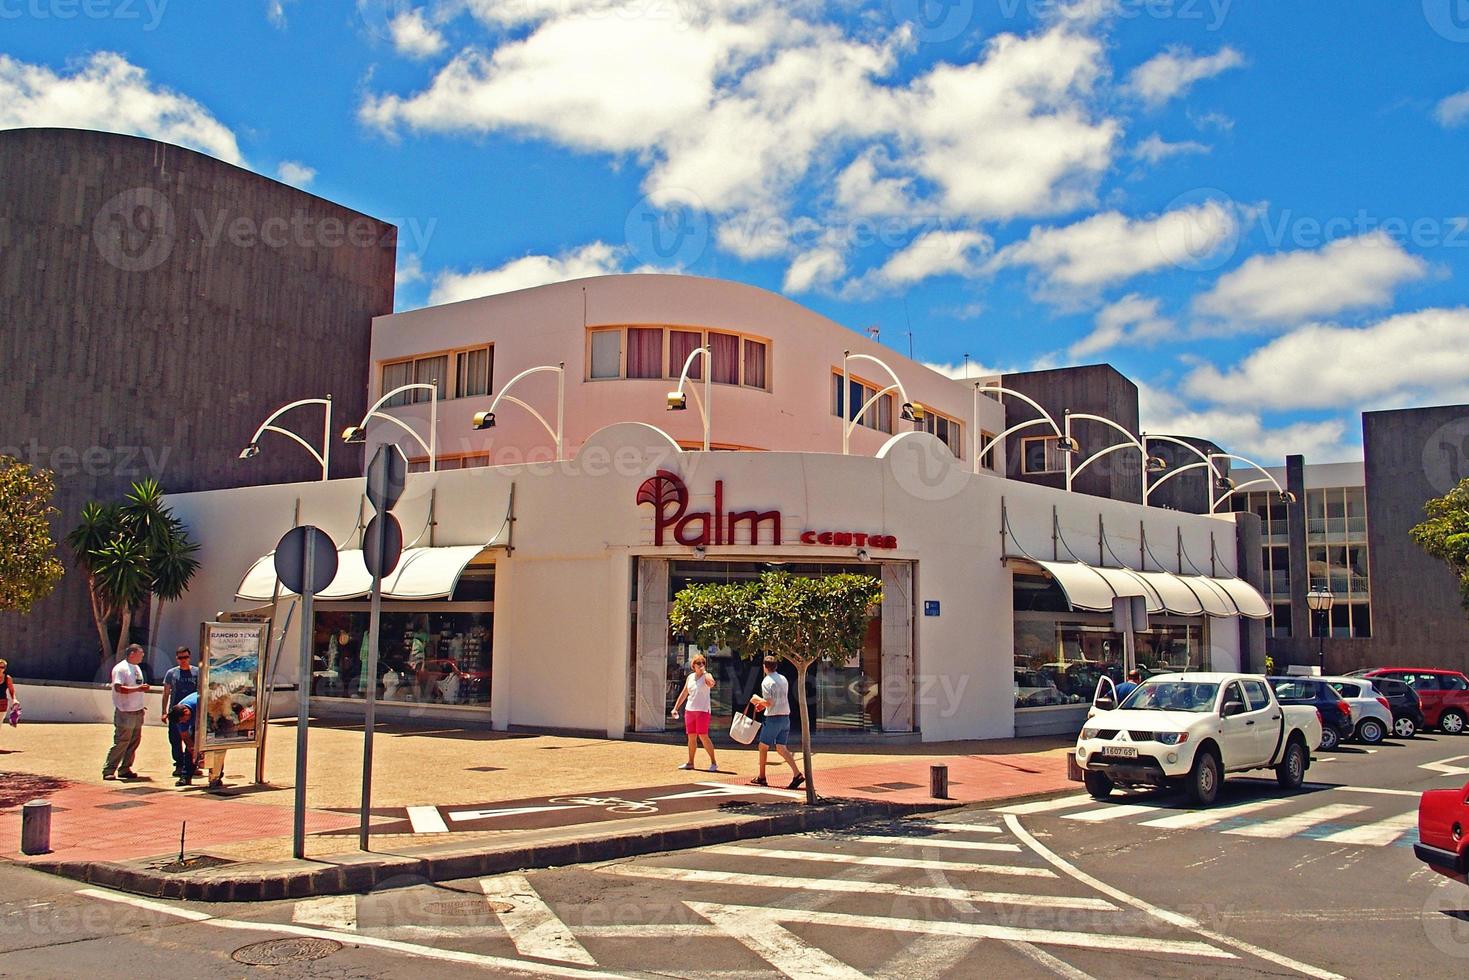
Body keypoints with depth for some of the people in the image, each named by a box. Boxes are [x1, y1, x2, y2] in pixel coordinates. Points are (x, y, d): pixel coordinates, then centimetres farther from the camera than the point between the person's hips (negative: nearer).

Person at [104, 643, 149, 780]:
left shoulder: (137, 668, 17)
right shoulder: (120, 668, -11)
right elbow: (118, 688, -22)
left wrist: (143, 705, 18)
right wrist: (138, 689, -27)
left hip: (137, 712, 8)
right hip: (125, 713, -8)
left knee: (134, 742, 9)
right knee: (121, 742, -7)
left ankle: (125, 769, 16)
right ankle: (108, 771, 1)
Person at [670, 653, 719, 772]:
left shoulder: (706, 676, -4)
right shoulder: (690, 677, 13)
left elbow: (711, 683, -29)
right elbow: (684, 694, 20)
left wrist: (704, 671, -18)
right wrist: (675, 708, 17)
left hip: (703, 710, -6)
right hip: (690, 710, 6)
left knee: (703, 736, -12)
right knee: (691, 737, 9)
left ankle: (713, 763, -6)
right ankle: (690, 763, 18)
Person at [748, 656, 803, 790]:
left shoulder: (767, 681, -12)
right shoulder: (783, 679, 12)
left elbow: (769, 702, -18)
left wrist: (757, 699, 0)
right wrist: (763, 703, 25)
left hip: (773, 718, -7)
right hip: (785, 717, 7)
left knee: (763, 746, 8)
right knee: (781, 748, 6)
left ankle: (761, 778, 16)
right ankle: (797, 774, -9)